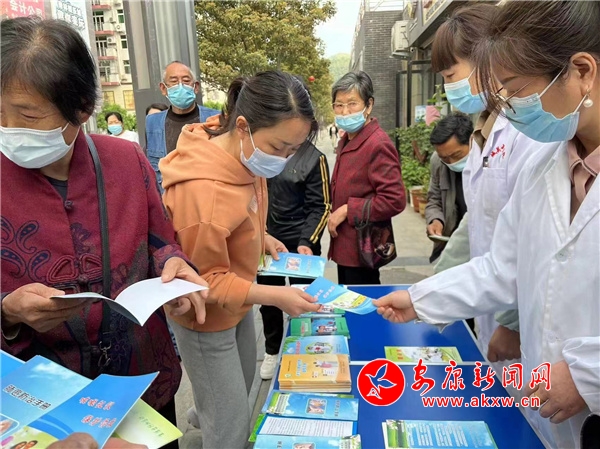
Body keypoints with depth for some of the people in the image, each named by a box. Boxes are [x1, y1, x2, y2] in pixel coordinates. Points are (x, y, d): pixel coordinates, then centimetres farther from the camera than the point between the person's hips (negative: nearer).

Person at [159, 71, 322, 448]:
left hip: (237, 302, 9)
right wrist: (273, 295, -32)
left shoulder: (244, 155, -9)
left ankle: (203, 414, 62)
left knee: (243, 386, 31)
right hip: (206, 317, -9)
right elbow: (206, 281, -26)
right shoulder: (203, 190, -37)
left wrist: (261, 237, -2)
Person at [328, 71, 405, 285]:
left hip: (362, 250, -9)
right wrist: (336, 212, 7)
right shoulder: (347, 140, 12)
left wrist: (348, 210, -20)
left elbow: (394, 200, -23)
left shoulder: (378, 145, -17)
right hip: (344, 248, 9)